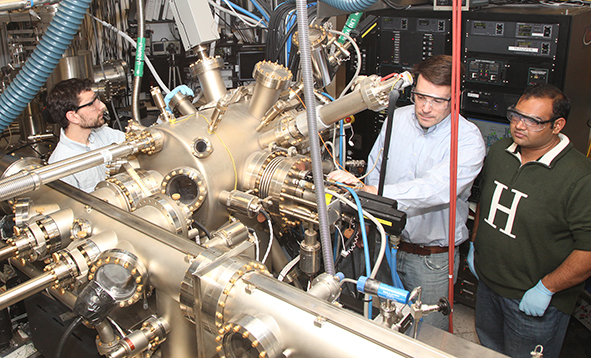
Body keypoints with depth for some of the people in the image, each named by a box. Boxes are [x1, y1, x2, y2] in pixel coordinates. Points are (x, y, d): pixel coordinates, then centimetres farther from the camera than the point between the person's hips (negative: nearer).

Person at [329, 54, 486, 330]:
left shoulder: (468, 140, -19)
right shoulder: (397, 118, -3)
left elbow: (435, 189, -35)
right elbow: (375, 169, 10)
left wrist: (368, 192, -45)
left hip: (432, 259, -4)